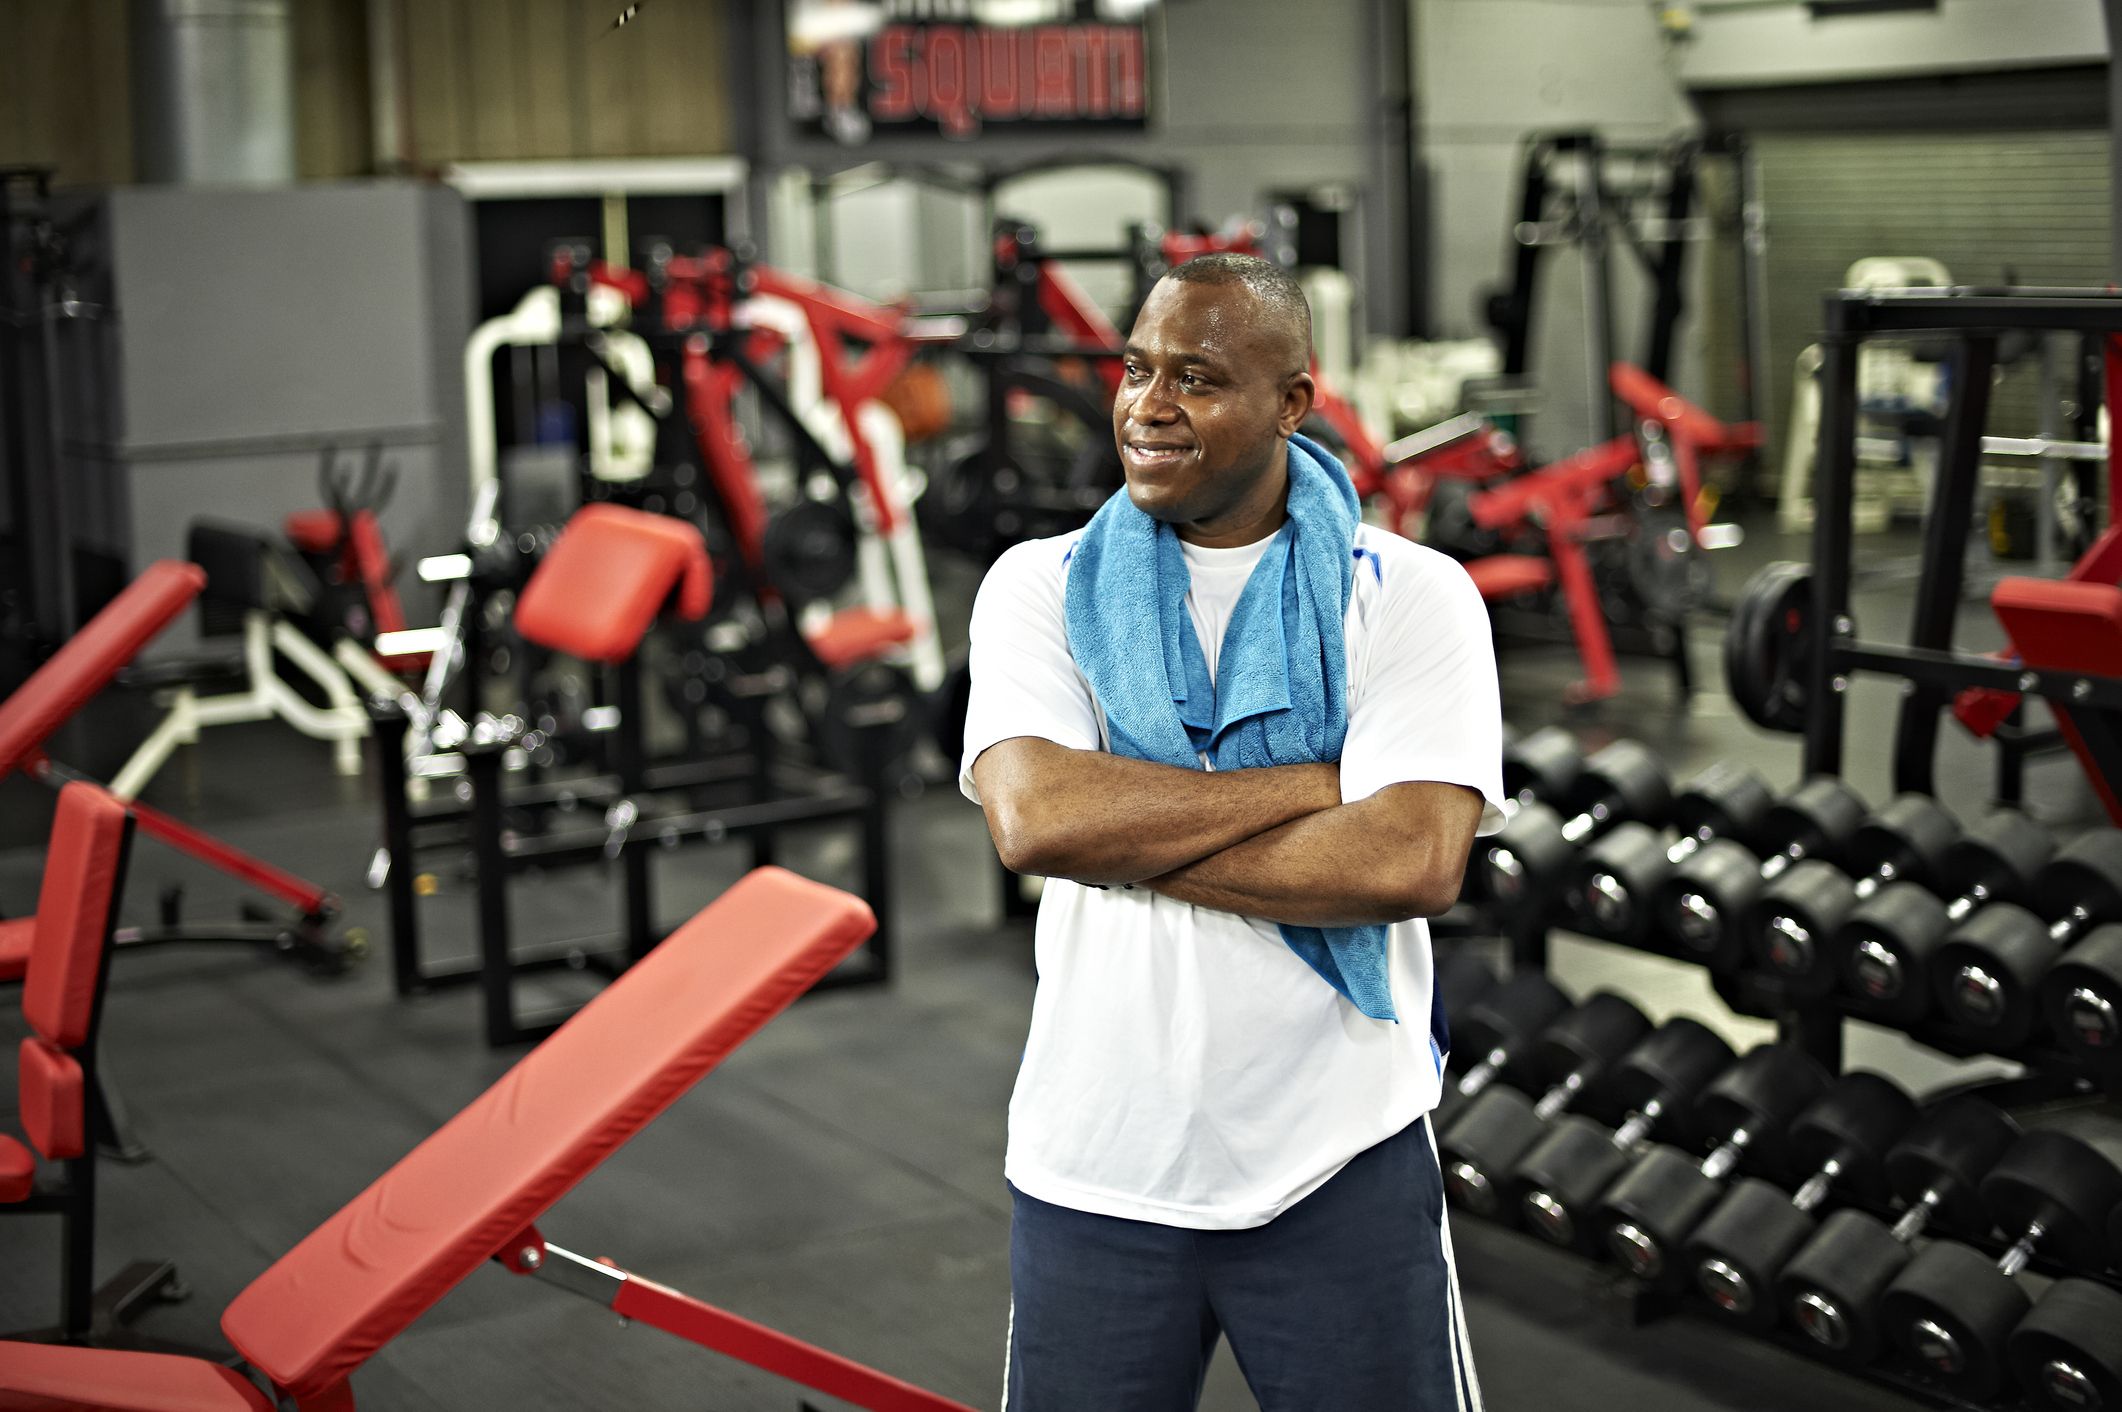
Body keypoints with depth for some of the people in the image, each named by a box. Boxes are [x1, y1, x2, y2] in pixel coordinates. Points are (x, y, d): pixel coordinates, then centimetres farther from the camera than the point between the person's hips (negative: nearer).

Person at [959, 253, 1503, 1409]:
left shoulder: (1412, 596, -4)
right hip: (1093, 1174, 2)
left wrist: (1125, 840, -15)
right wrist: (1315, 784, -16)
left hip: (1340, 1175, -1)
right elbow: (1031, 818, -16)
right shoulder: (1041, 587, 1)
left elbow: (1413, 863, -18)